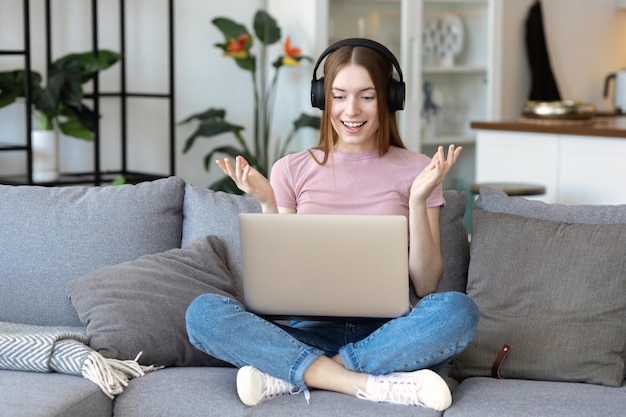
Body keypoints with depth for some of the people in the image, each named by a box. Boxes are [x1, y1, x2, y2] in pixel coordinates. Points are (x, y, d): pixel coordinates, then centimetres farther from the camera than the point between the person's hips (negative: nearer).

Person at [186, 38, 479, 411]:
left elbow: (427, 286, 1)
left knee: (457, 310, -33)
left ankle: (288, 374, -24)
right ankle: (373, 385, -28)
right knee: (203, 312, -25)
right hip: (308, 331, 1)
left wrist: (418, 201, -12)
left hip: (385, 335, -1)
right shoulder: (292, 170, 8)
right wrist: (268, 205, -6)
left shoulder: (416, 170, 5)